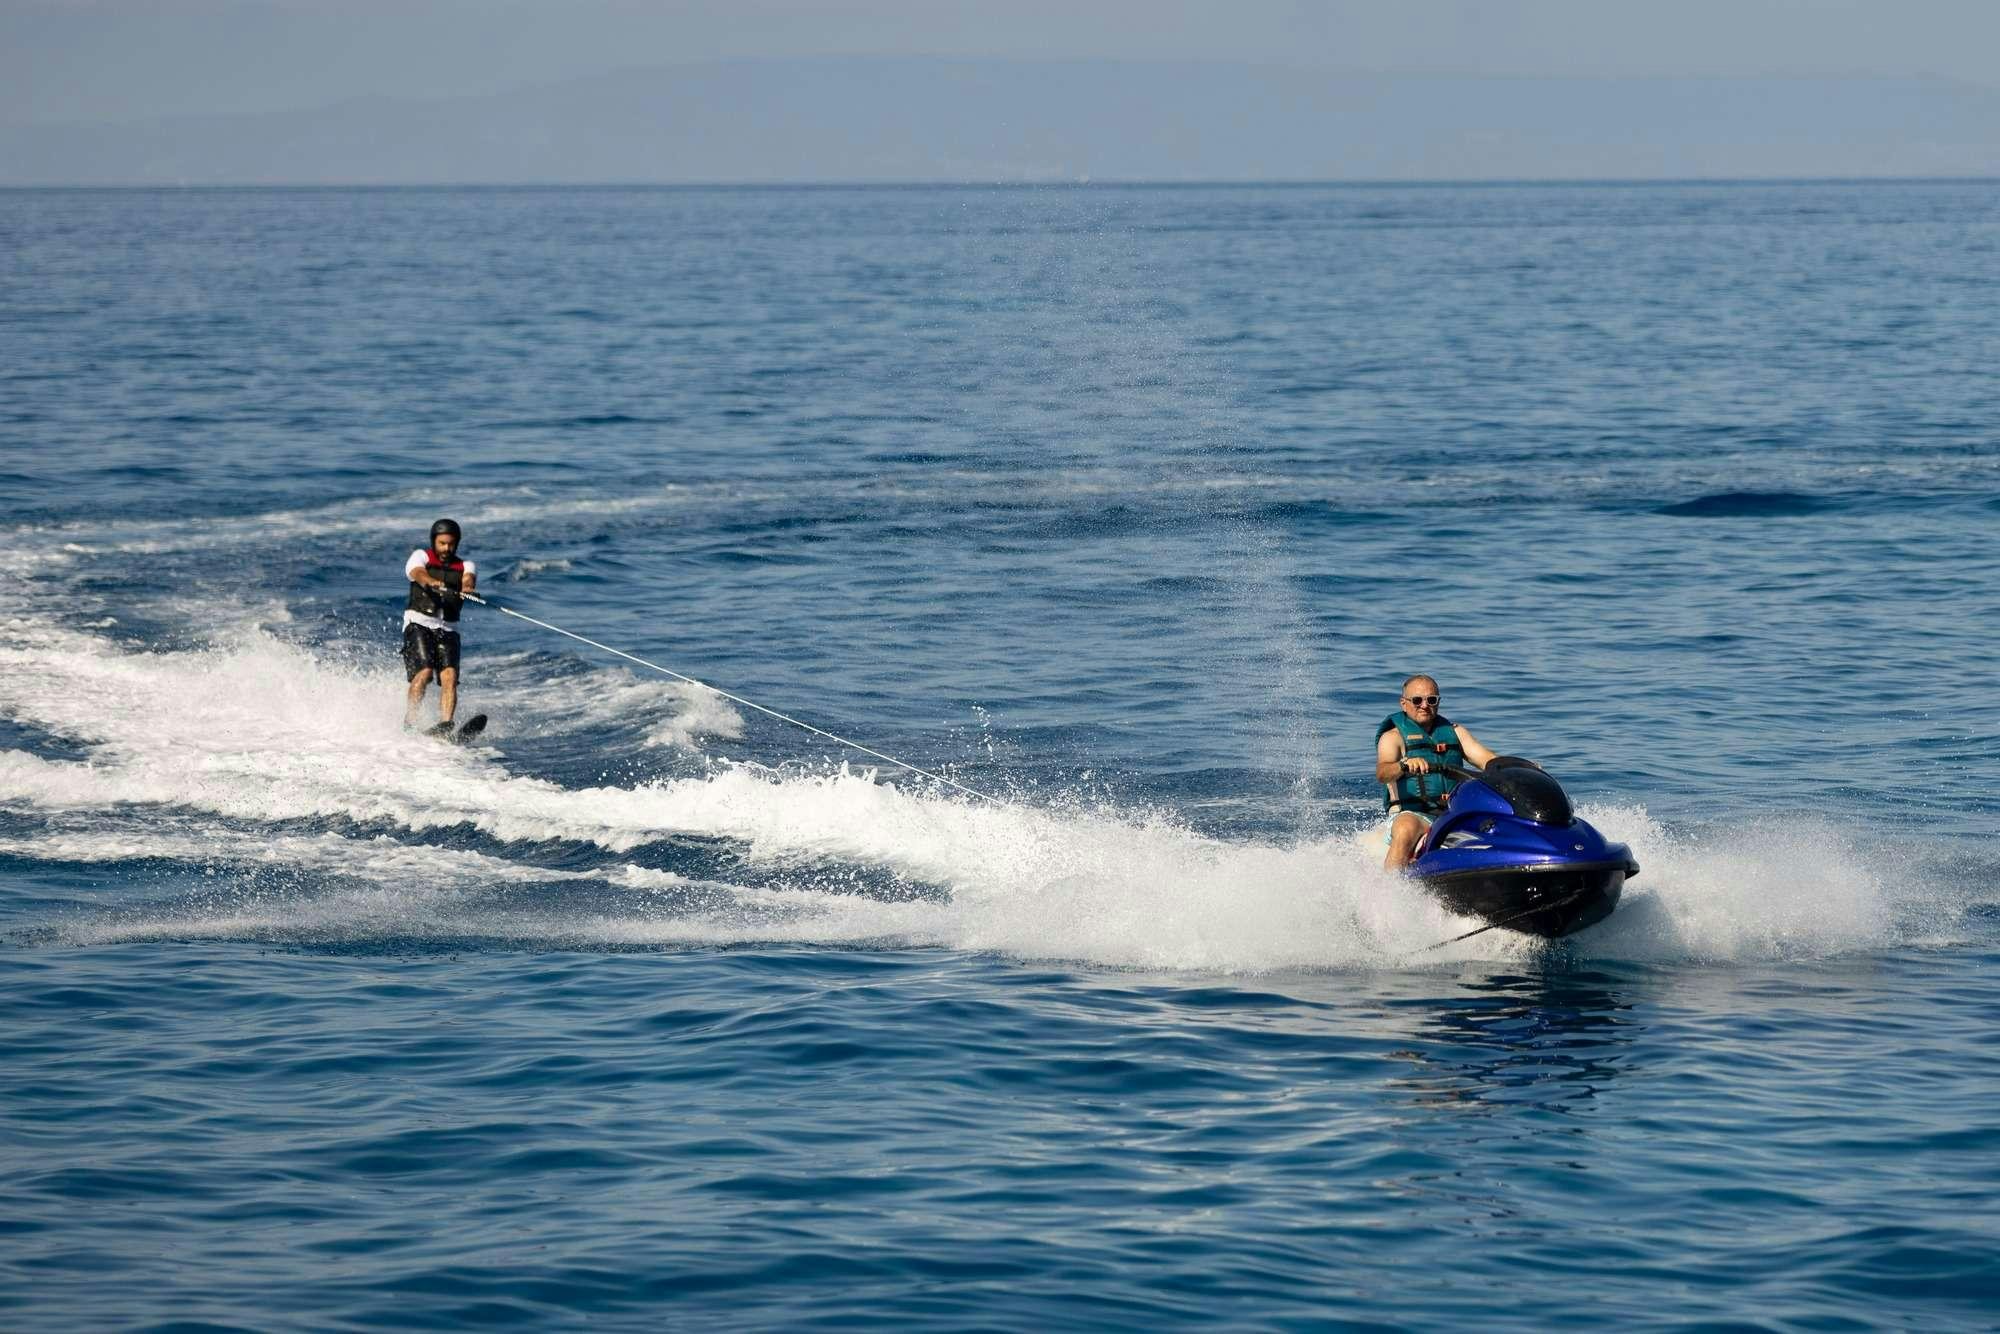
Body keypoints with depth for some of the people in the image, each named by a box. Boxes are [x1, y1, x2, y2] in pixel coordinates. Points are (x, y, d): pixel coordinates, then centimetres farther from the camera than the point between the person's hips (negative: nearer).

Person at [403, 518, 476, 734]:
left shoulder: (464, 566, 14)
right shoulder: (421, 556, 6)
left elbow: (469, 580, -10)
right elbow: (418, 573, -17)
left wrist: (468, 588, -36)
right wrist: (432, 582, -41)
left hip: (447, 630, 3)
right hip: (418, 624, -3)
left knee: (450, 677, -18)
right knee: (424, 672, -22)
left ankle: (444, 725, -29)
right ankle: (408, 724, -19)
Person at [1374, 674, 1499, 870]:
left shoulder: (1454, 732, 19)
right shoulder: (1393, 736, 4)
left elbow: (1487, 759, 7)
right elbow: (1382, 774, -15)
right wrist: (1405, 764, -38)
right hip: (1412, 815, -4)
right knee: (1406, 831, -38)